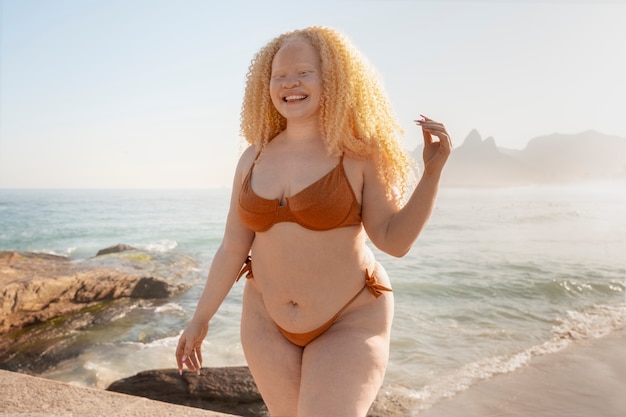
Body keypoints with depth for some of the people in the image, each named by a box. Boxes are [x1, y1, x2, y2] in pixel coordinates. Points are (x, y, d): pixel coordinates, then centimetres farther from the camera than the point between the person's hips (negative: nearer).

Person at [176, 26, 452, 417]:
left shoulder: (358, 154, -10)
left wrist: (433, 171, -23)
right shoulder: (254, 159, 1)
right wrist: (200, 319, 9)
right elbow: (232, 248, 5)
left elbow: (395, 239, -13)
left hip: (350, 319, -4)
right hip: (267, 319, 4)